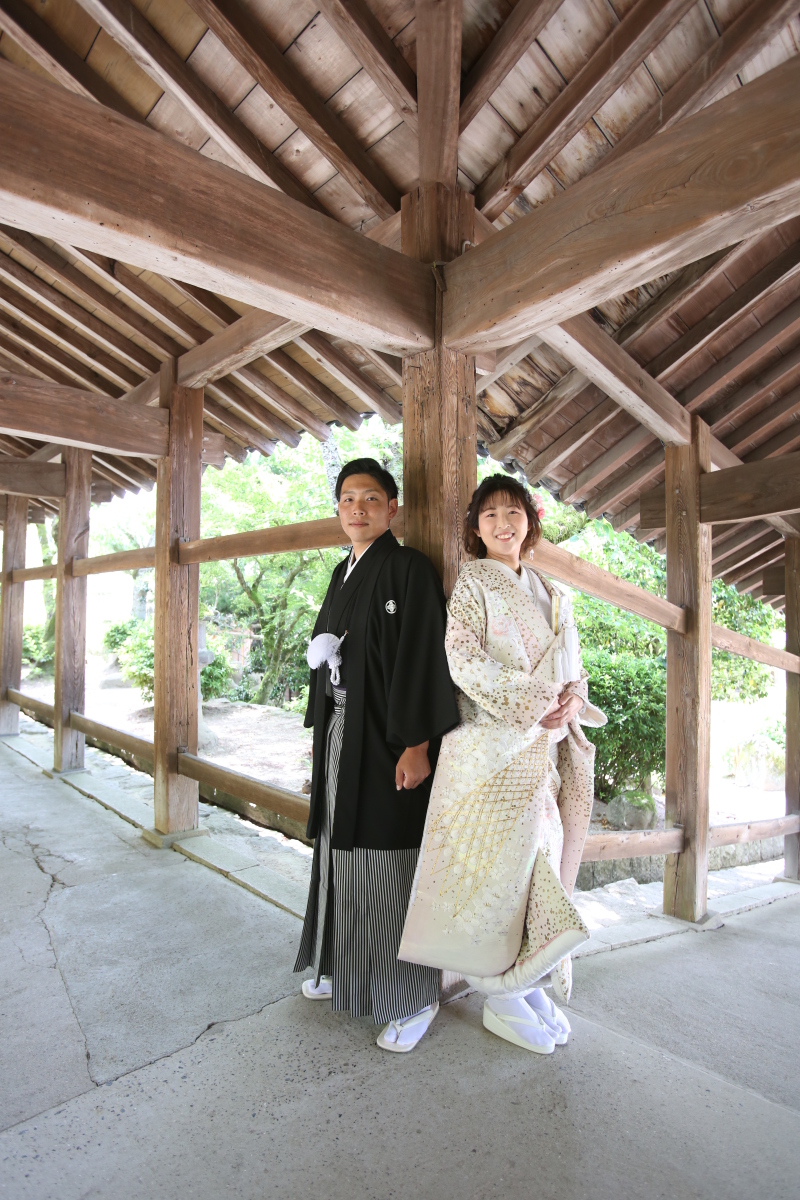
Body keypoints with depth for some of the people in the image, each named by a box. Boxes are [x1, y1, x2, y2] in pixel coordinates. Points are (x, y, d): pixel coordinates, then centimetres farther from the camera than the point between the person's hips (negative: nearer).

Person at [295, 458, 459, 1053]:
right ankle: (343, 967, 37)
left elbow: (424, 658, -16)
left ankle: (414, 998, 19)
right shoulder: (344, 572, 13)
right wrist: (322, 731, 17)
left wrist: (416, 745, -20)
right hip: (341, 733, 8)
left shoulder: (410, 568, -11)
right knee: (343, 853, 17)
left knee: (388, 860, 0)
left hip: (386, 736, -8)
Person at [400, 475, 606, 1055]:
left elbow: (573, 663, 17)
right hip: (494, 746, -6)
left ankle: (530, 981, 26)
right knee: (502, 860, -3)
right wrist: (534, 702, -18)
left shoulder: (549, 593, 17)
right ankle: (501, 998, 14)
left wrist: (572, 699, -5)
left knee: (543, 855, 10)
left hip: (548, 746, 6)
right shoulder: (472, 584, -2)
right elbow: (467, 663, -13)